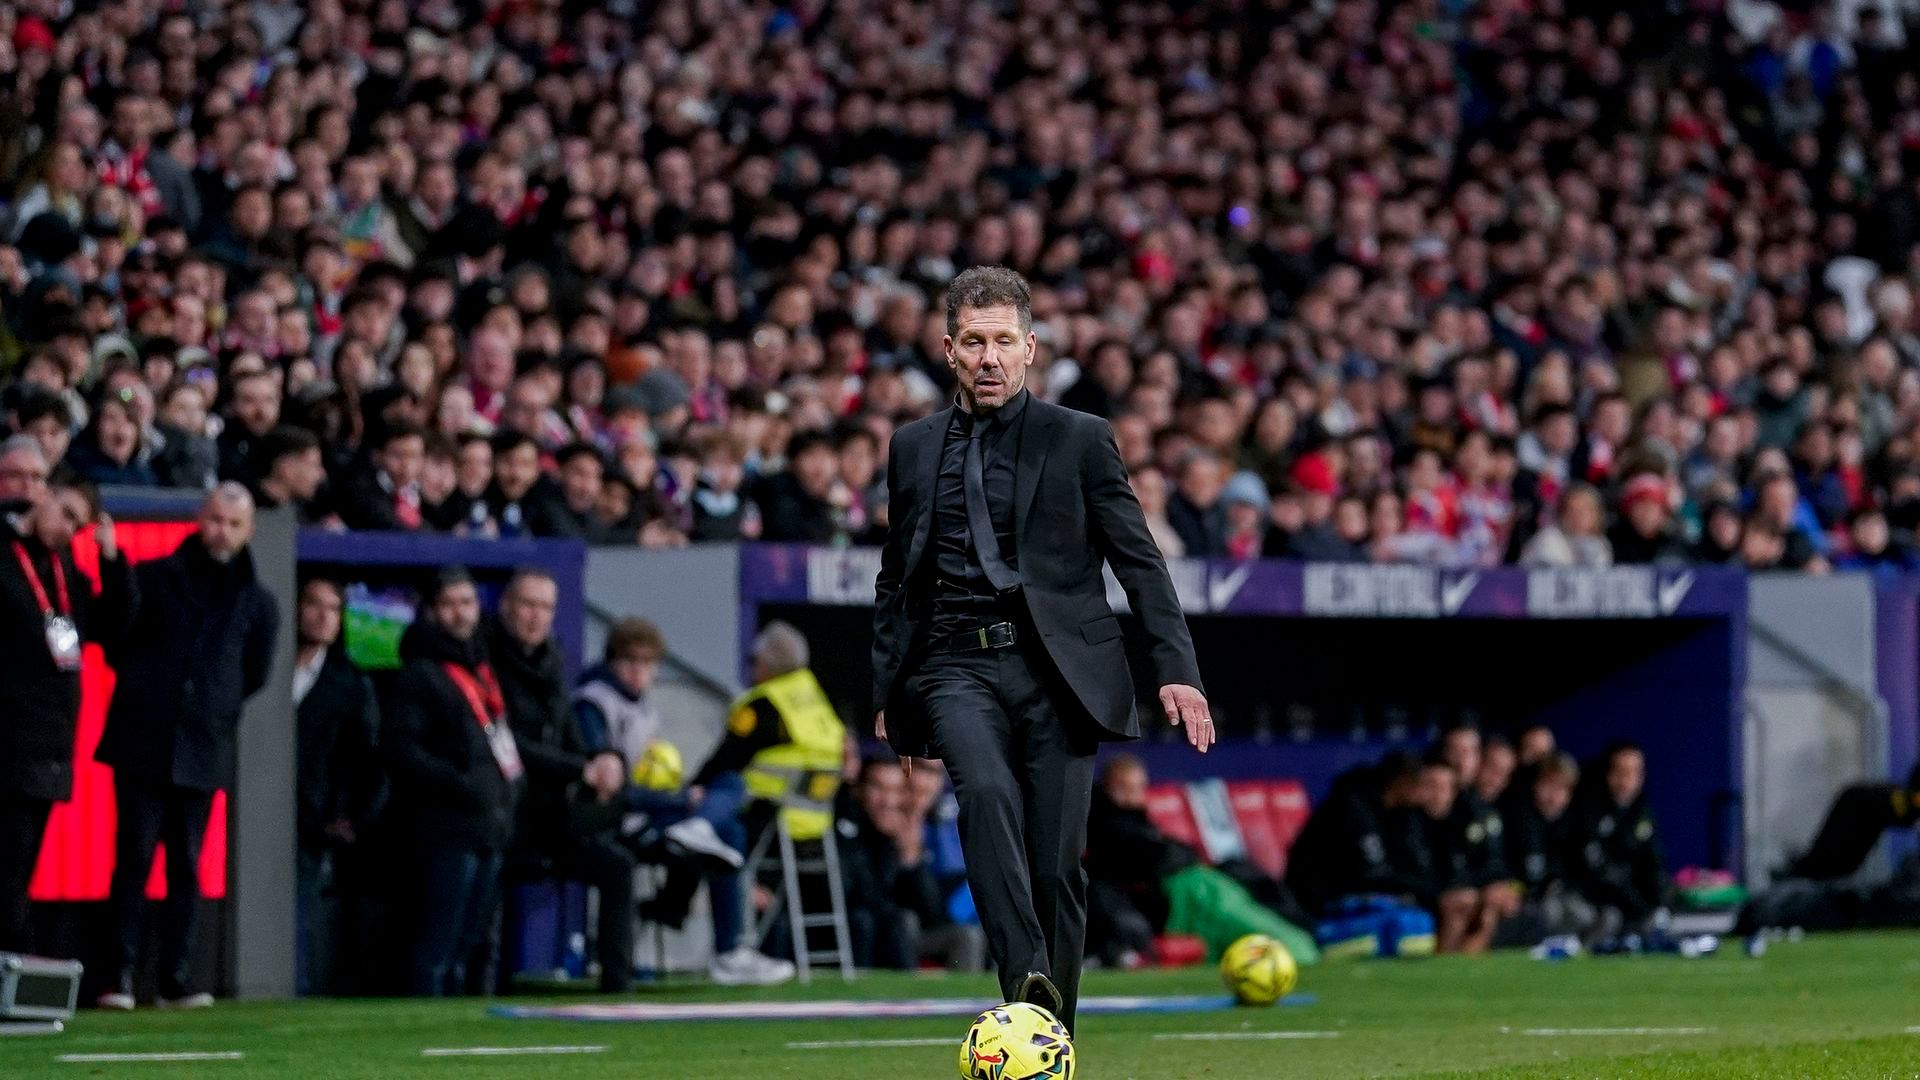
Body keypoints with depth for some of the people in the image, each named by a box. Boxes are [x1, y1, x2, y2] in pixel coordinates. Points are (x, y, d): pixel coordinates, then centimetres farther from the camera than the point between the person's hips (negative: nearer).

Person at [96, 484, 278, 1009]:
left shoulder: (257, 602, 9)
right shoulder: (152, 579, 4)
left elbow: (255, 677, 17)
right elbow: (115, 645, 9)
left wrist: (220, 709, 12)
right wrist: (144, 685, 6)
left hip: (203, 752, 2)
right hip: (142, 744, -2)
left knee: (187, 866, 4)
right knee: (133, 858, -4)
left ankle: (176, 976, 7)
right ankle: (122, 975, -4)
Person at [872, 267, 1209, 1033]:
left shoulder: (1080, 440, 6)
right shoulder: (914, 448, 15)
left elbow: (1140, 562, 4)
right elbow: (895, 580, 22)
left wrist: (1176, 670, -6)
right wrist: (887, 694, 15)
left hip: (1057, 667, -1)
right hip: (958, 664, 1)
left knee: (1058, 866, -3)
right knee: (986, 790, -30)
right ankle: (1025, 981, -39)